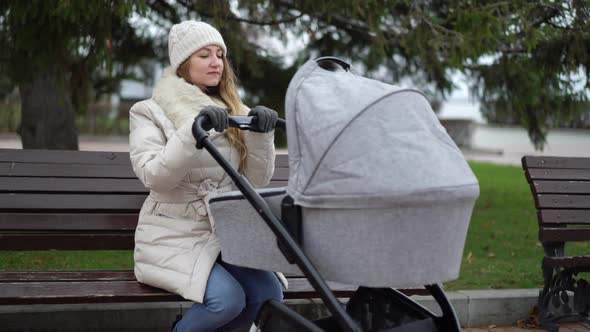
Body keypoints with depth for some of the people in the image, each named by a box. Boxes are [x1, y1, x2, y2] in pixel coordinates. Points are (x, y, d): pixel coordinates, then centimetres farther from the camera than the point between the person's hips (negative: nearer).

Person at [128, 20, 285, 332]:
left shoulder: (232, 112, 12)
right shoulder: (149, 112, 0)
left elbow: (256, 181, 4)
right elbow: (153, 176, -17)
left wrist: (261, 135, -12)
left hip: (226, 235, 5)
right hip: (174, 237, -5)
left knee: (269, 294, -19)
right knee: (228, 299, -28)